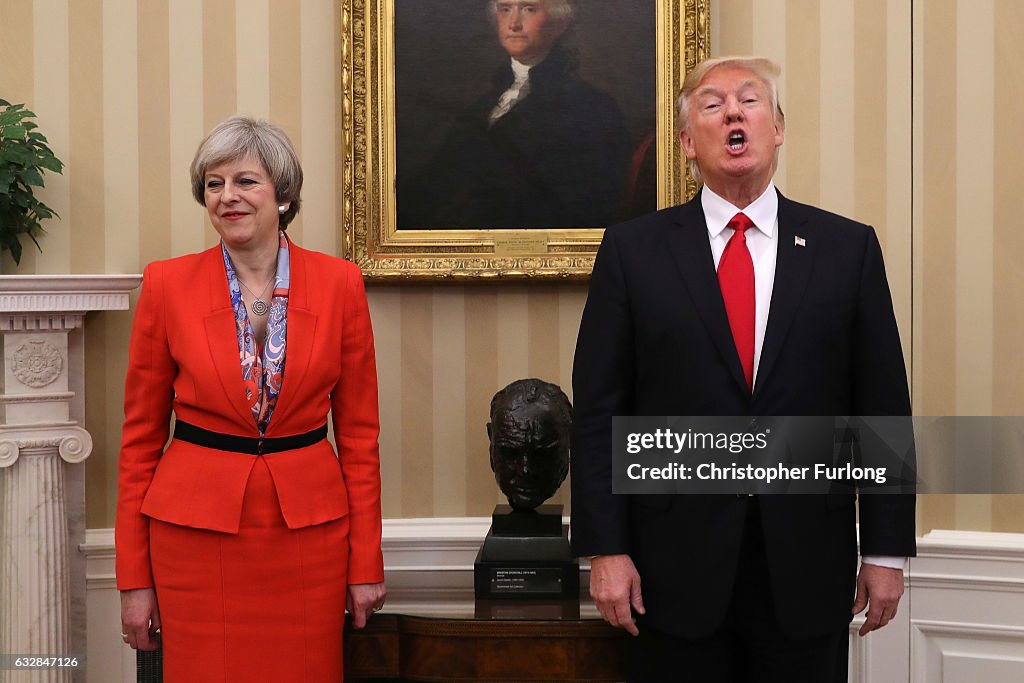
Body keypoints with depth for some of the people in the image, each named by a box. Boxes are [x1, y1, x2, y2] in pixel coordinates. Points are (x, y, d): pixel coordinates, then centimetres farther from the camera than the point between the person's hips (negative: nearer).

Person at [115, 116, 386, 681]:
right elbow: (140, 437, 2)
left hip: (309, 533, 1)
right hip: (196, 534, 0)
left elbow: (359, 433, 4)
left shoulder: (339, 283, -1)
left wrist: (366, 563, 2)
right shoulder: (167, 285, -2)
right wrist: (133, 577, 0)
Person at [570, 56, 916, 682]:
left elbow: (882, 406, 4)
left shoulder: (849, 248, 3)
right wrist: (606, 550, -6)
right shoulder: (633, 250, 1)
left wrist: (887, 551, 2)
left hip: (807, 567, 1)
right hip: (678, 564, -1)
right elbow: (599, 409, -1)